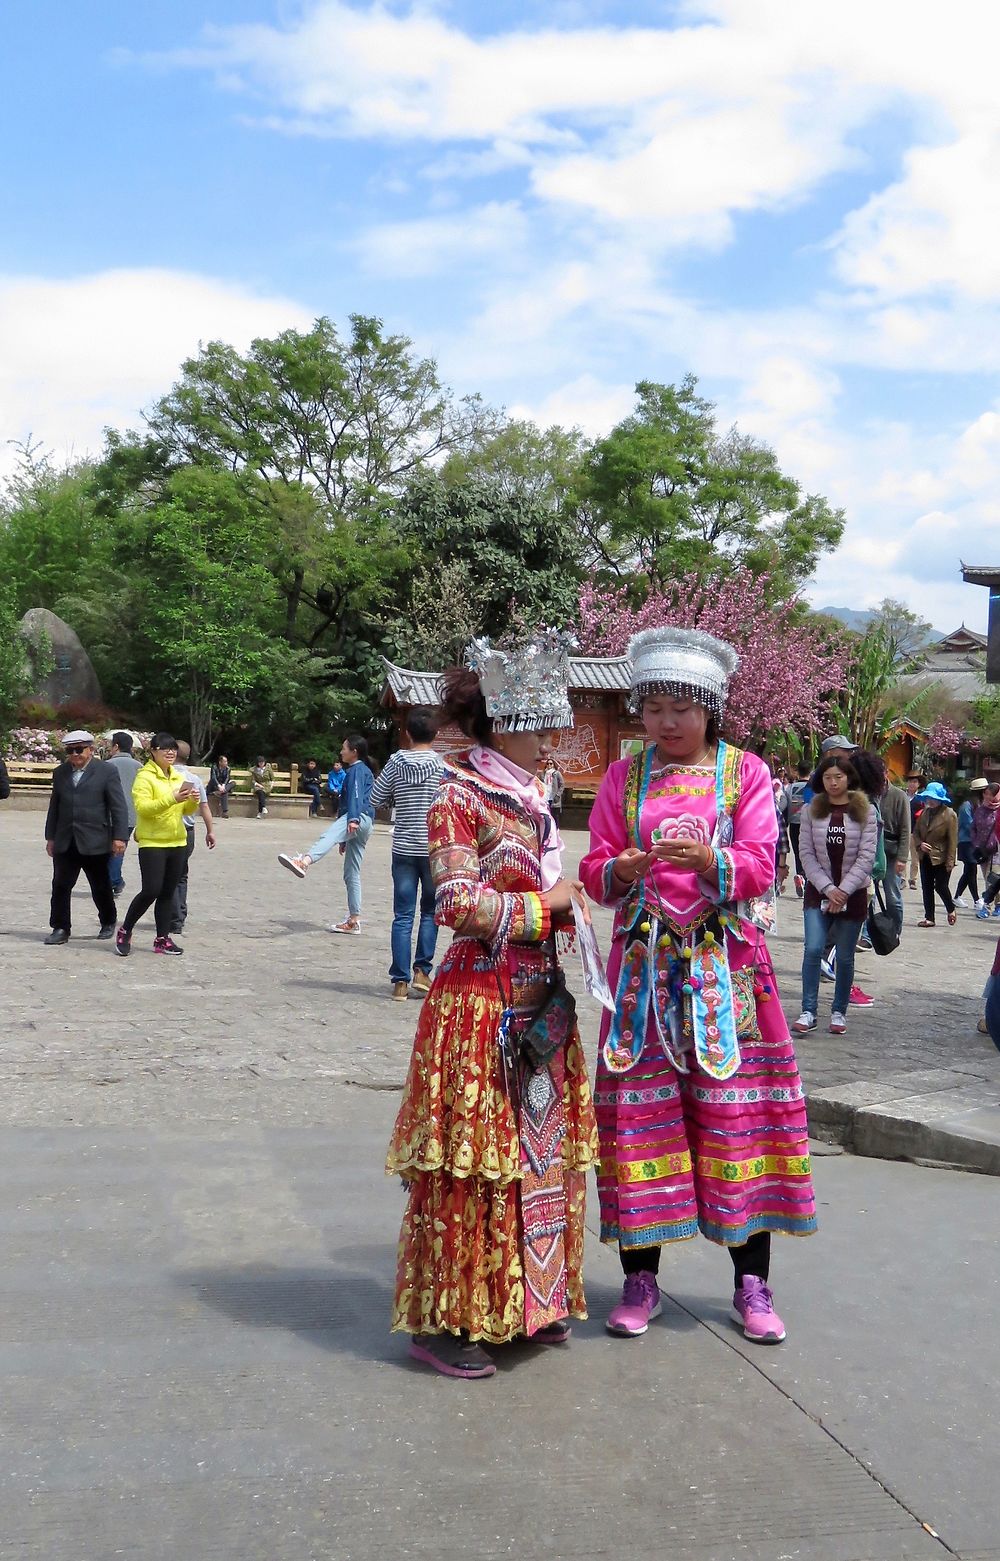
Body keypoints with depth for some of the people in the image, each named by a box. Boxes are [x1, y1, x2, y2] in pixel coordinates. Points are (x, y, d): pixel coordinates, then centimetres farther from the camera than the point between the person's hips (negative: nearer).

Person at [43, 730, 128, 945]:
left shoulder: (107, 771, -3)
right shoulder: (60, 773, 12)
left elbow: (119, 807, -6)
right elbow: (54, 807, 17)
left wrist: (119, 837, -12)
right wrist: (50, 837, 15)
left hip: (95, 843, -4)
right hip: (65, 843, 4)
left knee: (101, 887, 7)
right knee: (61, 886, 0)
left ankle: (108, 923, 27)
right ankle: (60, 929, 8)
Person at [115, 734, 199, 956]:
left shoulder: (178, 777, 13)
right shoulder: (145, 776, -8)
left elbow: (186, 810, 18)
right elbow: (142, 807, -20)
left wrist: (193, 801, -5)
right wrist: (172, 798, -29)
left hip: (177, 842, 7)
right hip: (152, 843, -6)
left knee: (167, 893, 8)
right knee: (151, 891, -11)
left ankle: (162, 939, 13)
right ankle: (125, 931, 7)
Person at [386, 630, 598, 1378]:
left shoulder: (532, 797, 14)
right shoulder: (461, 797, -10)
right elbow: (459, 903, -19)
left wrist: (566, 900, 4)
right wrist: (543, 904, -12)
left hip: (538, 1001, 8)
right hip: (480, 1001, -8)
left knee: (543, 1148, 13)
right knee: (470, 1162, -2)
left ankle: (531, 1300, 26)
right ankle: (444, 1320, 10)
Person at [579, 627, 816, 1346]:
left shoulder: (746, 772, 4)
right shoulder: (624, 777, 9)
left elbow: (760, 867, -4)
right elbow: (594, 869, 5)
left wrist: (710, 862, -24)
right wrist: (621, 870, -18)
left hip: (726, 963, -1)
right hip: (645, 962, 1)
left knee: (737, 1107, 0)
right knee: (639, 1108, 2)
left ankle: (753, 1280, 13)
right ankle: (641, 1275, 15)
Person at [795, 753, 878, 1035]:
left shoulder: (865, 811, -2)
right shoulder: (812, 810, 1)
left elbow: (867, 857, -6)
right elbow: (806, 853, -2)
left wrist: (843, 891, -12)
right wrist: (827, 889, -11)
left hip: (853, 893, 0)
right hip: (818, 891, 0)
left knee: (845, 957, 6)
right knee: (813, 949, -14)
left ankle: (839, 1012, 20)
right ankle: (808, 1012, -10)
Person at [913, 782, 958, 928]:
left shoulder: (949, 814, -11)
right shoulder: (925, 812, 6)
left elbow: (952, 840, -12)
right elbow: (916, 831, 14)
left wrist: (950, 861, -16)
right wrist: (920, 843, -7)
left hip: (941, 858, -6)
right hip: (925, 857, 6)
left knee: (940, 886, -3)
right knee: (927, 888, 7)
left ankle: (951, 910, 25)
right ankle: (929, 918, 15)